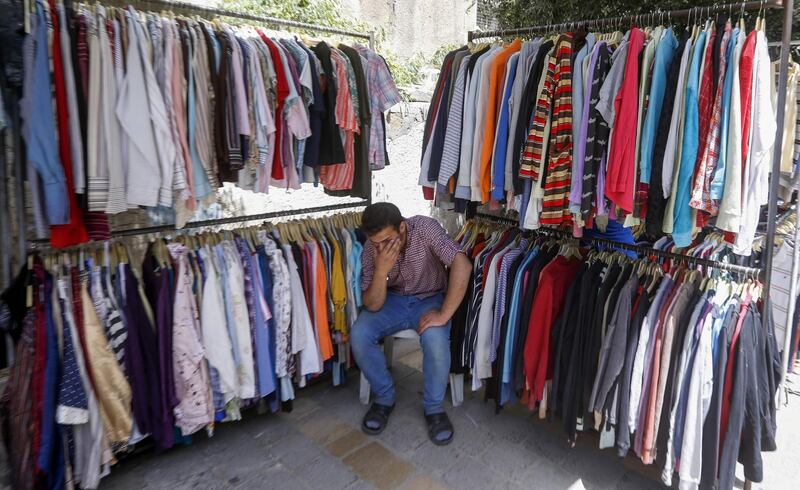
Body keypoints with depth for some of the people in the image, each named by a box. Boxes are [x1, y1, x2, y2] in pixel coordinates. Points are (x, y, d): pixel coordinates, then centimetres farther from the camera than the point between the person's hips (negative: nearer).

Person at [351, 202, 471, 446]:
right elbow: (373, 305, -17)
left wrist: (444, 315, -35)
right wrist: (381, 271, -35)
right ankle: (384, 398, 2)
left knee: (435, 339, -33)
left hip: (430, 299, -2)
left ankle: (434, 408, -7)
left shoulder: (424, 228, -27)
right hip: (393, 300, 3)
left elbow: (462, 265, -35)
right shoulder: (370, 251, -16)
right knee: (359, 335, -23)